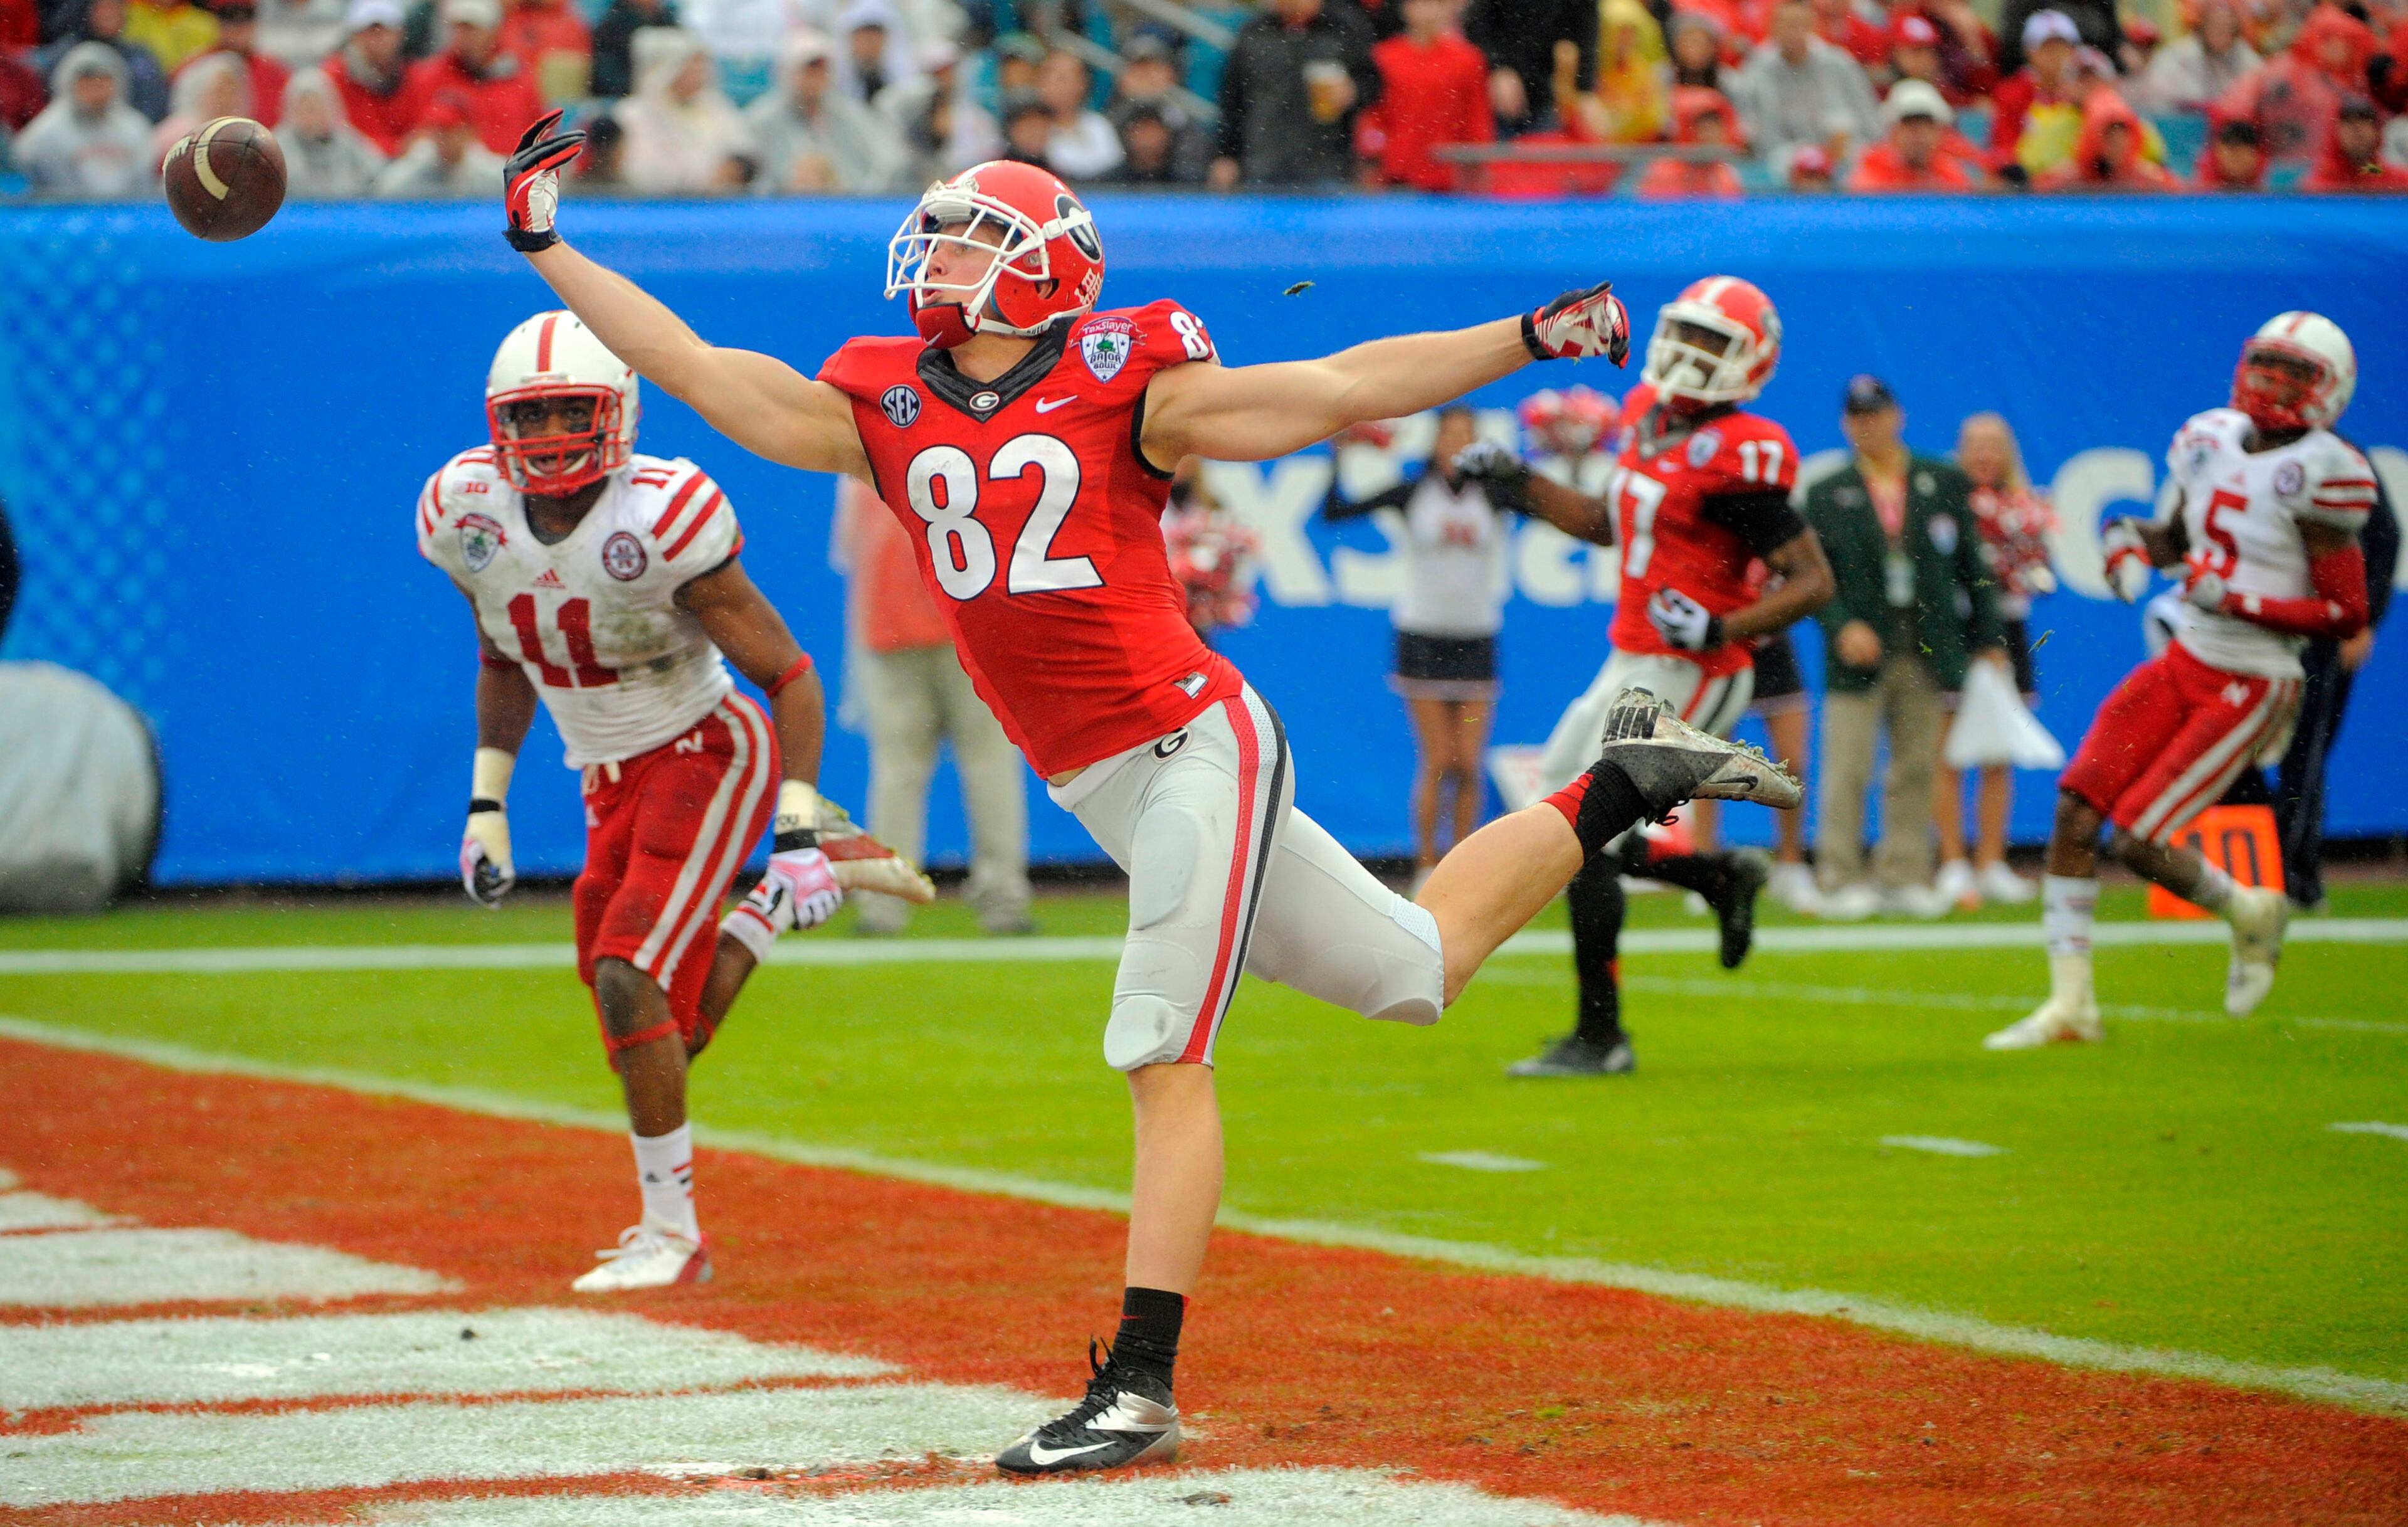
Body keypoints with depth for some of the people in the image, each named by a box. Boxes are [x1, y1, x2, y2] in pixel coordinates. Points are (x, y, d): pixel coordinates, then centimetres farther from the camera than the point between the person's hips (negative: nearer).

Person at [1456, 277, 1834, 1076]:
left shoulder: (1737, 460, -19)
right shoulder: (1650, 418, 8)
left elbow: (1814, 581, -18)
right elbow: (1608, 524, 24)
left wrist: (1722, 630, -29)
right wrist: (1521, 485, 12)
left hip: (1684, 677, -9)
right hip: (1633, 665, 9)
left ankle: (1600, 1037, 2)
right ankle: (1723, 879, 28)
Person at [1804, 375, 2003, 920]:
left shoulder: (1945, 483, 9)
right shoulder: (1827, 495, 4)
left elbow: (1970, 563, 11)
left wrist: (1987, 638, 7)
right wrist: (1843, 627, -15)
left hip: (1927, 652, 2)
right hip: (1861, 651, -2)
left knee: (1916, 770, 5)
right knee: (1847, 771, -5)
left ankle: (1906, 877, 12)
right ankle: (1840, 879, 0)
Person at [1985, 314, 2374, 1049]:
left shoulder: (2317, 473, -16)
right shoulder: (2213, 441, 4)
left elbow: (2348, 614, -16)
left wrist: (2240, 602, -22)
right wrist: (2133, 542, 1)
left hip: (2252, 690, -7)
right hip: (2182, 665, 7)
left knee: (2136, 838, -12)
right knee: (2075, 811, -4)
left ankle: (2248, 913, 18)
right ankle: (2070, 1003, 4)